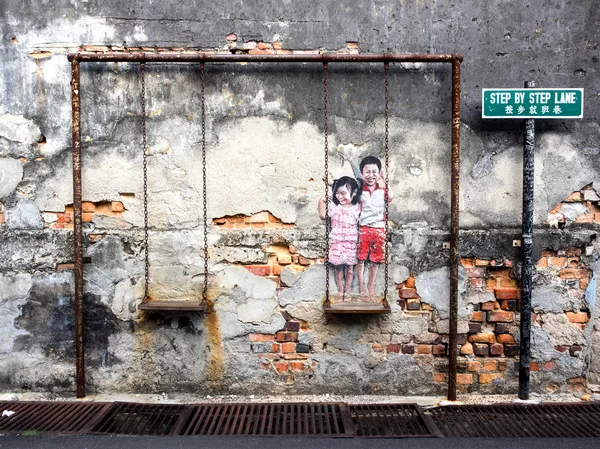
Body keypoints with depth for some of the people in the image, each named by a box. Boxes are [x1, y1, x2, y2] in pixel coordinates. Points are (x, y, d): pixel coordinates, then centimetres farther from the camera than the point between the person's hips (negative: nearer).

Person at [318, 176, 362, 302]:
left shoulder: (357, 208, -4)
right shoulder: (334, 206, -2)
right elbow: (323, 216, -2)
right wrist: (321, 202, -6)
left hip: (351, 242, 0)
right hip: (336, 242, 1)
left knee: (349, 267, 8)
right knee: (338, 266, 7)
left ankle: (347, 292, 21)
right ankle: (340, 291, 22)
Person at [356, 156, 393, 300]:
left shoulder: (383, 189, 1)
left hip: (379, 228, 2)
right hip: (363, 228, -2)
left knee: (375, 259, 10)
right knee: (360, 258, 2)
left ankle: (371, 286, 25)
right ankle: (361, 286, 17)